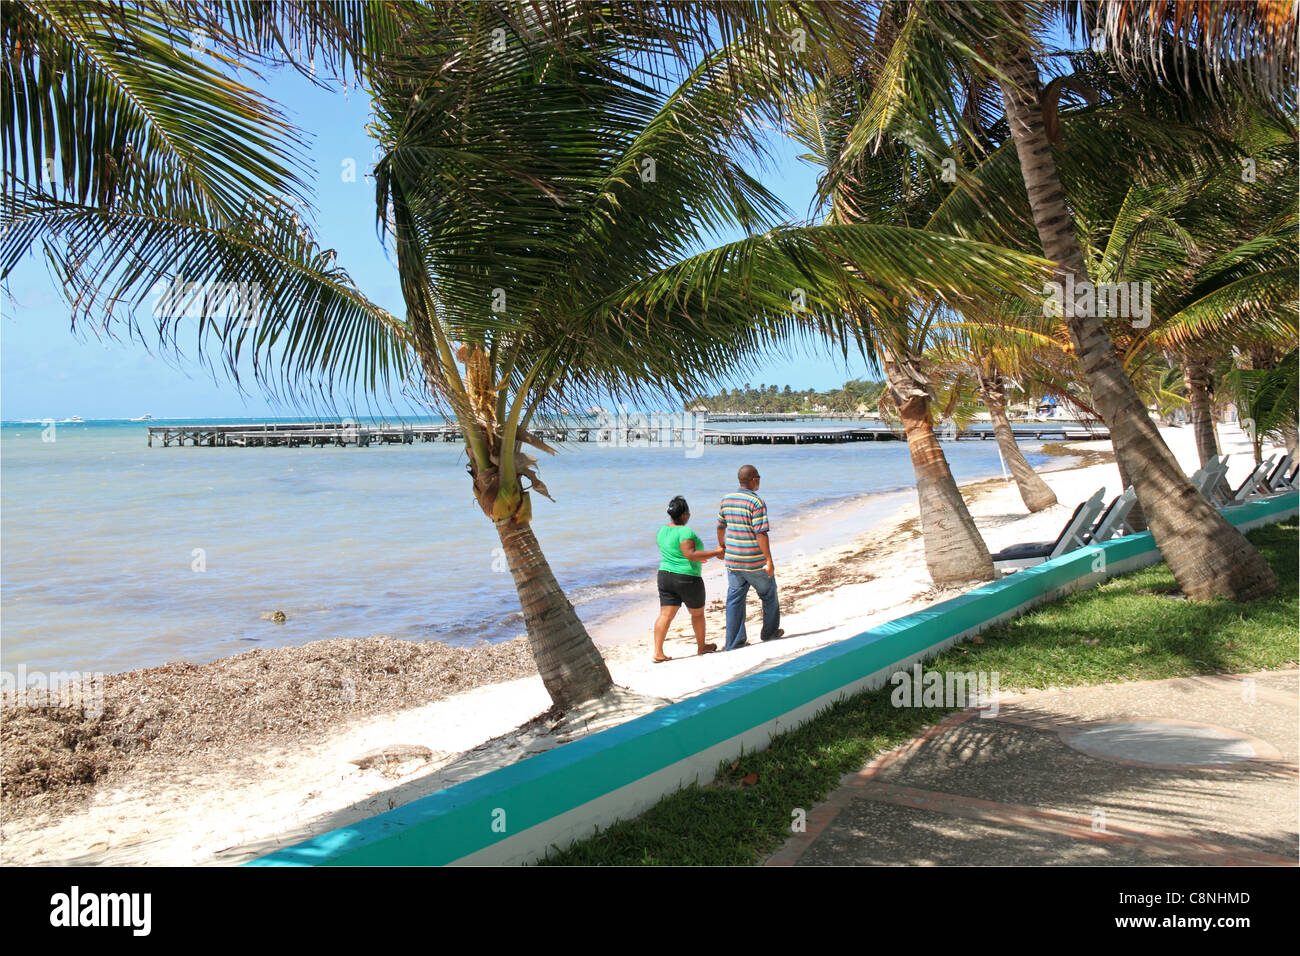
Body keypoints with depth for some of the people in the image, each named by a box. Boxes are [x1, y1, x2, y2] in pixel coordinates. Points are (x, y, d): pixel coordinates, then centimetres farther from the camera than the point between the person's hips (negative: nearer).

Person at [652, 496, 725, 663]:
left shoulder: (662, 530, 7)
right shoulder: (685, 531, -19)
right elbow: (690, 555, -28)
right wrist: (716, 553, -22)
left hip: (665, 575, 6)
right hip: (687, 579, -6)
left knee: (665, 615, 3)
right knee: (697, 613, 15)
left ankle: (658, 652, -4)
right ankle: (701, 646, 30)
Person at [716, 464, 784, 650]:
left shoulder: (726, 500, 4)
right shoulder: (756, 502, -16)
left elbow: (720, 527, 15)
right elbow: (760, 534, -20)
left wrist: (722, 546, 33)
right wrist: (769, 560, -16)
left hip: (733, 561, 5)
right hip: (756, 561, -5)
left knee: (734, 599, 9)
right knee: (769, 595, 17)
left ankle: (733, 641, 9)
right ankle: (770, 632, 31)